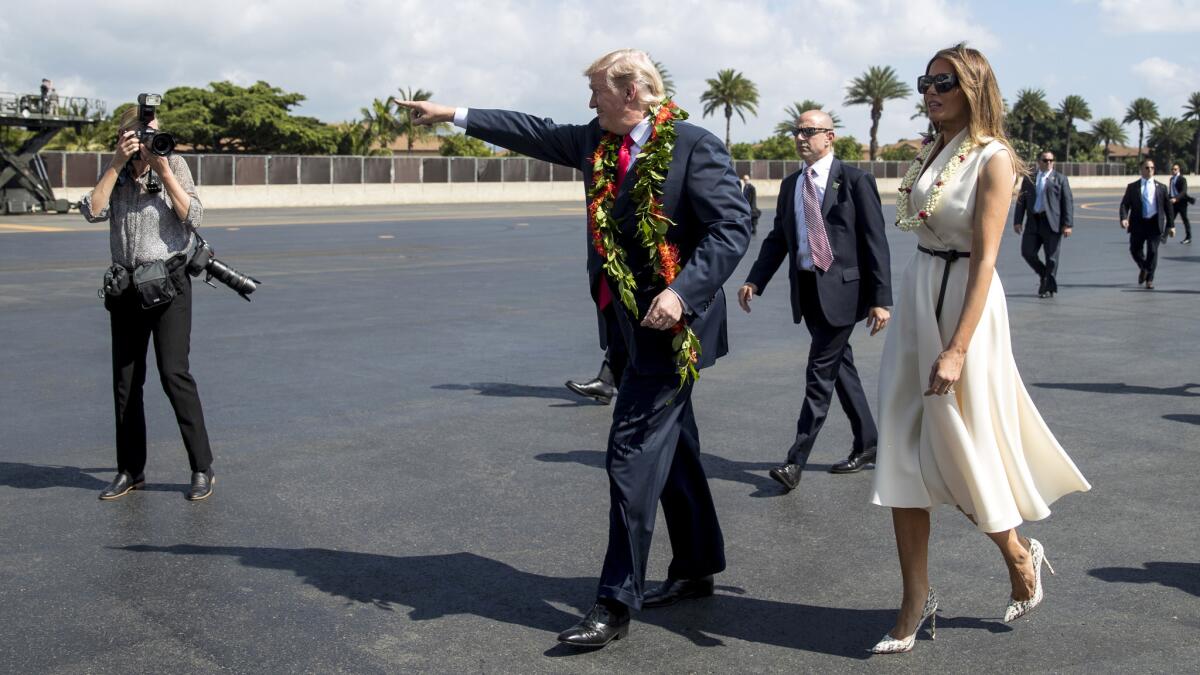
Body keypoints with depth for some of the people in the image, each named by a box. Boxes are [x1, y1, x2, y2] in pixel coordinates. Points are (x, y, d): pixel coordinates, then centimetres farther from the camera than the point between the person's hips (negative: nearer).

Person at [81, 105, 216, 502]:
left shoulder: (174, 165, -1)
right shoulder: (115, 174, 8)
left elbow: (193, 217, -11)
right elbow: (93, 211, -8)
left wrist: (164, 170, -15)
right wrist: (117, 164, -11)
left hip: (169, 280, -4)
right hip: (125, 285, 4)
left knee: (173, 372, -13)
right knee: (125, 380, 7)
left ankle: (202, 468, -5)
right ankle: (131, 470, 18)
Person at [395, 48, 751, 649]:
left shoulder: (695, 147, -15)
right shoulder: (595, 142, 8)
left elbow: (732, 229, -19)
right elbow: (536, 132, 18)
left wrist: (682, 292, -28)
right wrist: (453, 115, 22)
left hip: (673, 321, -8)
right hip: (637, 320, 8)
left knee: (632, 452, -10)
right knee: (672, 446, 17)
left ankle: (616, 603, -2)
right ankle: (696, 568, 32)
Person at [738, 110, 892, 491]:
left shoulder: (855, 180, -6)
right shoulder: (790, 185, 12)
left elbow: (875, 241, -8)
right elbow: (778, 238, 14)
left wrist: (881, 299, -14)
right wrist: (754, 281, 0)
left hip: (841, 289, -6)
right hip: (807, 289, 7)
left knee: (820, 374, -7)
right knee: (839, 368, 15)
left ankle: (796, 462, -4)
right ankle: (866, 445, 29)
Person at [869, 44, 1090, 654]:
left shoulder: (993, 158, -10)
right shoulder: (930, 155, 11)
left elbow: (984, 259, -16)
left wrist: (956, 349, -23)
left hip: (964, 303, -7)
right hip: (914, 298, 7)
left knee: (958, 449, 3)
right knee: (903, 454, 3)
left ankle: (1020, 557, 32)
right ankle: (916, 603, 11)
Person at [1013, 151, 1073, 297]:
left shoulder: (1060, 179, 5)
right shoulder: (1028, 179, 14)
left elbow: (1068, 202, 0)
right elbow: (1021, 200, 13)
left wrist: (1067, 224, -8)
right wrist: (1018, 221, 3)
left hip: (1052, 223, -3)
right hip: (1033, 222, 3)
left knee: (1051, 257, 0)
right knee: (1027, 252, -4)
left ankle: (1049, 288, 10)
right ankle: (1043, 274, 22)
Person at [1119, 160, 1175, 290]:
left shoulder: (1161, 187, 8)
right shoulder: (1132, 187, 5)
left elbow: (1168, 207, 9)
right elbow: (1125, 204, 0)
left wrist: (1171, 225, 4)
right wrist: (1124, 218, -19)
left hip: (1155, 224, 0)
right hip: (1138, 224, 1)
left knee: (1152, 251, -3)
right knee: (1135, 250, 5)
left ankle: (1149, 279, 9)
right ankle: (1143, 268, 36)